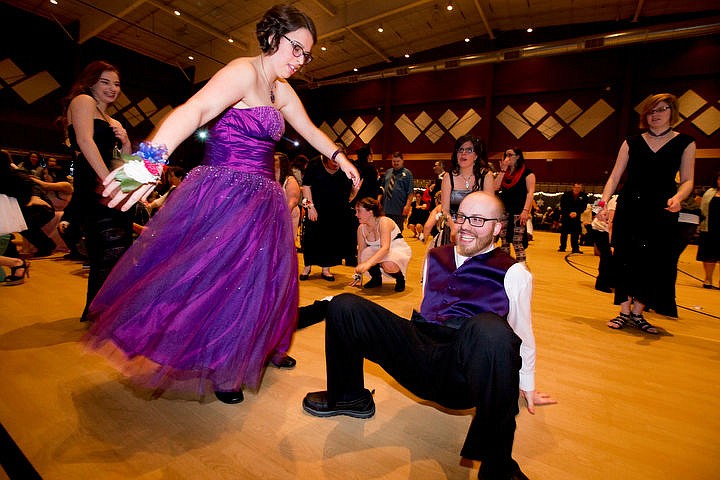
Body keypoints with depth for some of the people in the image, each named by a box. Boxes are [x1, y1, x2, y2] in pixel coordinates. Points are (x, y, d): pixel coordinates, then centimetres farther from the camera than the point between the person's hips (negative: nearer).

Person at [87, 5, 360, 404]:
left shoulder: (281, 90, 14)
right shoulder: (243, 72, -13)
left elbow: (309, 130, 26)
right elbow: (195, 110, -30)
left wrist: (338, 156, 16)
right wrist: (152, 157, -46)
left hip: (262, 201, 9)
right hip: (223, 195, -9)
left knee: (261, 277, 15)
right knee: (216, 277, 0)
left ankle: (262, 349, 36)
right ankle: (215, 370, 20)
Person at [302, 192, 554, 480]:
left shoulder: (513, 272, 5)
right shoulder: (436, 257, 19)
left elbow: (522, 333, 10)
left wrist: (527, 386, 15)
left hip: (464, 373, -4)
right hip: (419, 354, 5)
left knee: (490, 329, -40)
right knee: (343, 306, -10)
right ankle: (349, 397, 13)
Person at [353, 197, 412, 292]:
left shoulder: (384, 222, -27)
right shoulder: (361, 228, -7)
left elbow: (385, 248, -39)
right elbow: (361, 251, -2)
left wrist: (368, 263, -53)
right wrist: (359, 274, -3)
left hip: (399, 250, -5)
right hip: (379, 252, 6)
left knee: (388, 265, -38)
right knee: (365, 253, -27)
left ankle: (400, 278, 0)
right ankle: (376, 278, 3)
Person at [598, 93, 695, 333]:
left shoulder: (685, 143, 6)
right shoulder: (632, 142, 6)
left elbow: (687, 180, 3)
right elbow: (615, 177, 2)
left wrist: (677, 197, -18)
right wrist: (604, 201, -12)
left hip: (662, 210, 0)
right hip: (629, 207, 0)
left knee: (655, 263, 1)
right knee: (626, 259, 0)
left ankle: (637, 313, 15)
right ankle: (624, 312, 10)